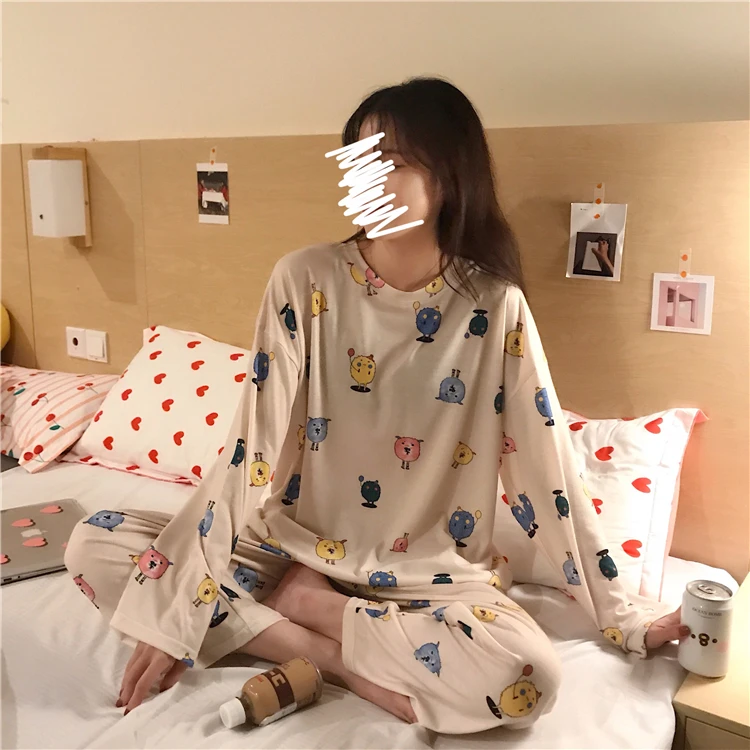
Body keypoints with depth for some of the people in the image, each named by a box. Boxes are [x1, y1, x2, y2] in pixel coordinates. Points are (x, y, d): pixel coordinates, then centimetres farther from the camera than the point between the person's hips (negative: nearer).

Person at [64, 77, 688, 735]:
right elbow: (250, 451, -13)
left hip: (432, 575, -1)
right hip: (293, 548, 2)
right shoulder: (306, 280, -11)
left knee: (527, 679, -30)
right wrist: (174, 608, -15)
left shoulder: (495, 308, -12)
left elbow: (549, 471, -7)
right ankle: (336, 657, -14)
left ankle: (303, 607, -8)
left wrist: (623, 615, -2)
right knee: (95, 546, -12)